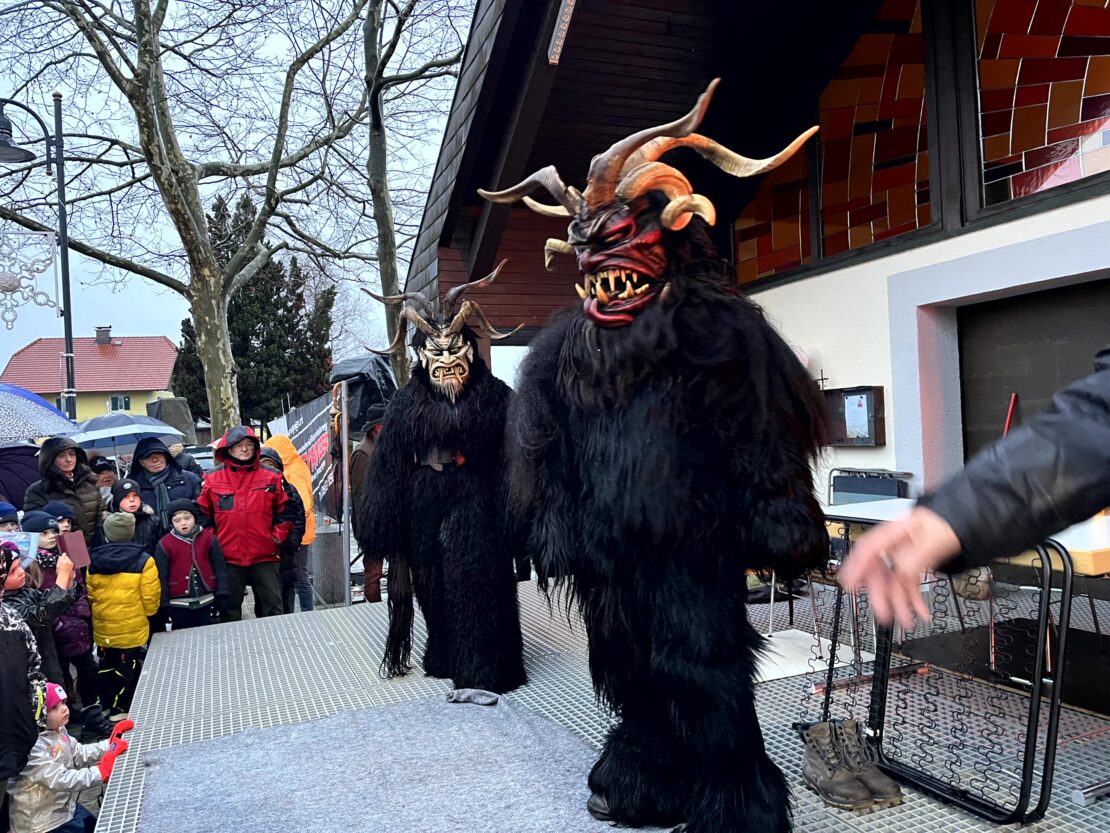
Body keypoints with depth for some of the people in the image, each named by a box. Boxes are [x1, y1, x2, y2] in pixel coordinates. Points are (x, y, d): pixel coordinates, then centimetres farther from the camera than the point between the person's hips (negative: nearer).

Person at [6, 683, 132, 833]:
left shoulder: (57, 730, -1)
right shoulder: (31, 747, -29)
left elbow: (80, 754, 4)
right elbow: (60, 780, -33)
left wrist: (110, 744, -10)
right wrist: (102, 772, -36)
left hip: (67, 807, 8)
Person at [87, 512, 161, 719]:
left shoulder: (93, 560, -1)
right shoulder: (143, 560, -14)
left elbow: (89, 596, 6)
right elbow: (150, 600, -12)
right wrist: (148, 614, 9)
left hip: (103, 630, 4)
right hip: (133, 630, -4)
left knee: (106, 667, 21)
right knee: (127, 669, 9)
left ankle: (106, 707, 35)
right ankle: (121, 710, 16)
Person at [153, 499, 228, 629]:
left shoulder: (208, 537, -3)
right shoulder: (164, 544, -7)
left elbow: (219, 568, 1)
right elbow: (162, 577, -4)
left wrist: (221, 596, -2)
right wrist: (164, 604, -5)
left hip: (206, 601, 1)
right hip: (179, 604, -1)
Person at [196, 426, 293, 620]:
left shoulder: (271, 479, 2)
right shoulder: (213, 481, 2)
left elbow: (285, 512, 7)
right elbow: (203, 515, 8)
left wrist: (276, 538, -1)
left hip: (265, 557, 0)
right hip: (228, 558, 0)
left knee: (272, 606, 5)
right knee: (230, 609, 11)